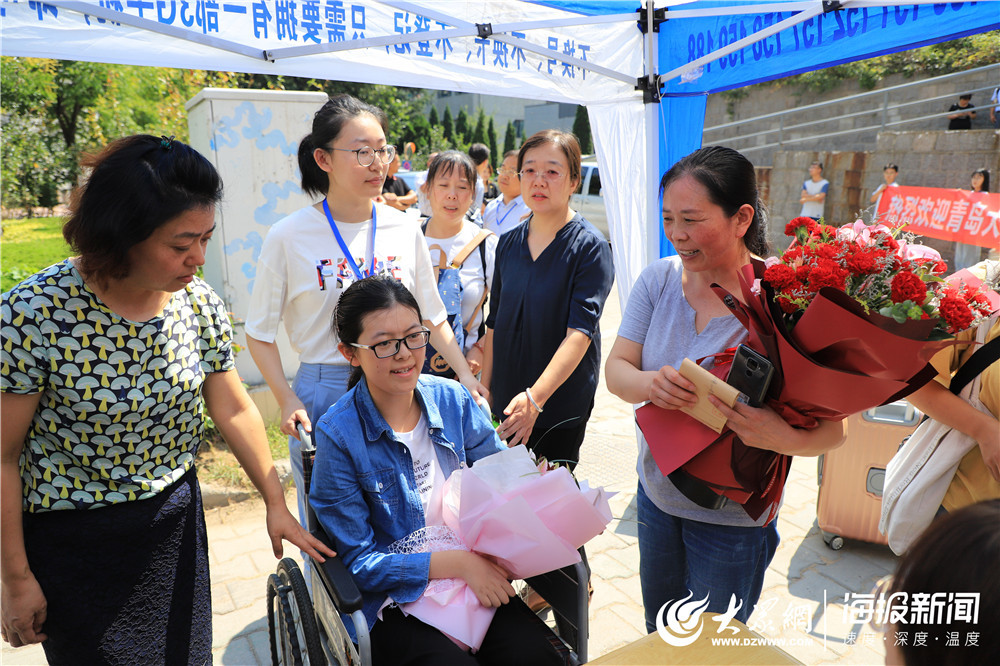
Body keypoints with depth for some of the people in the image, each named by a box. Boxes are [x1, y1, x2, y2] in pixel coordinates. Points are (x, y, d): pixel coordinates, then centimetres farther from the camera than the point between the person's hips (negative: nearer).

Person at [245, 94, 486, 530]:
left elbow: (433, 317, 12)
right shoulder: (288, 237, -7)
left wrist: (465, 375, 3)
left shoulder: (405, 231, 2)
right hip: (324, 392, -2)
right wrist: (287, 400, -12)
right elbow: (259, 333, 0)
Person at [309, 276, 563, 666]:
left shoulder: (452, 399, 0)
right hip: (394, 601, -2)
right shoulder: (338, 435, -12)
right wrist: (457, 564, -19)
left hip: (476, 580, 3)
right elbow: (358, 562, -11)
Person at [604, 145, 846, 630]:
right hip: (656, 493, 4)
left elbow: (833, 428, -18)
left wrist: (785, 438, -40)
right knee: (658, 627, 26)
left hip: (733, 514, -4)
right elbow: (616, 369, -10)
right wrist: (649, 383, -32)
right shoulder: (659, 279, -7)